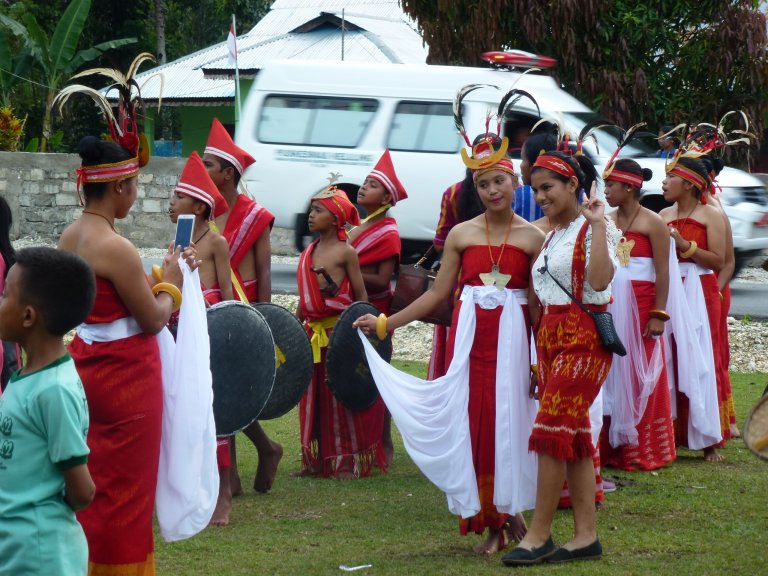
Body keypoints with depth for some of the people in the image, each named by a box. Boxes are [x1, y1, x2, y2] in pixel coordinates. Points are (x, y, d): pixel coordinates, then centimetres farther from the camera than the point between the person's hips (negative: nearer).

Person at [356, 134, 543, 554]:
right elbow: (437, 294, 9)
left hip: (512, 335, -2)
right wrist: (384, 323, 5)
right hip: (470, 335, 2)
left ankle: (510, 511, 11)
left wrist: (539, 358, -6)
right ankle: (492, 524, 7)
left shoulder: (531, 237, 2)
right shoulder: (462, 234, 6)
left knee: (507, 420, -4)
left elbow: (538, 303, 1)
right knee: (473, 422, -1)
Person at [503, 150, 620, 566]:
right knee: (574, 435, 8)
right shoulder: (551, 234, 17)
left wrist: (597, 224, -25)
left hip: (584, 337, -9)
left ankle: (539, 535, -7)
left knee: (552, 429, -11)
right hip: (550, 335, 9)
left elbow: (599, 280, -26)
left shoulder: (595, 229, -8)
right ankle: (586, 535, 10)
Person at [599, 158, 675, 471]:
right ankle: (612, 446, 11)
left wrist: (658, 314, -14)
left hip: (640, 306, -5)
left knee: (640, 377, -1)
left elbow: (663, 273, -8)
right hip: (607, 307, 5)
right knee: (612, 374, 5)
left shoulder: (652, 223, -5)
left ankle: (644, 450, 6)